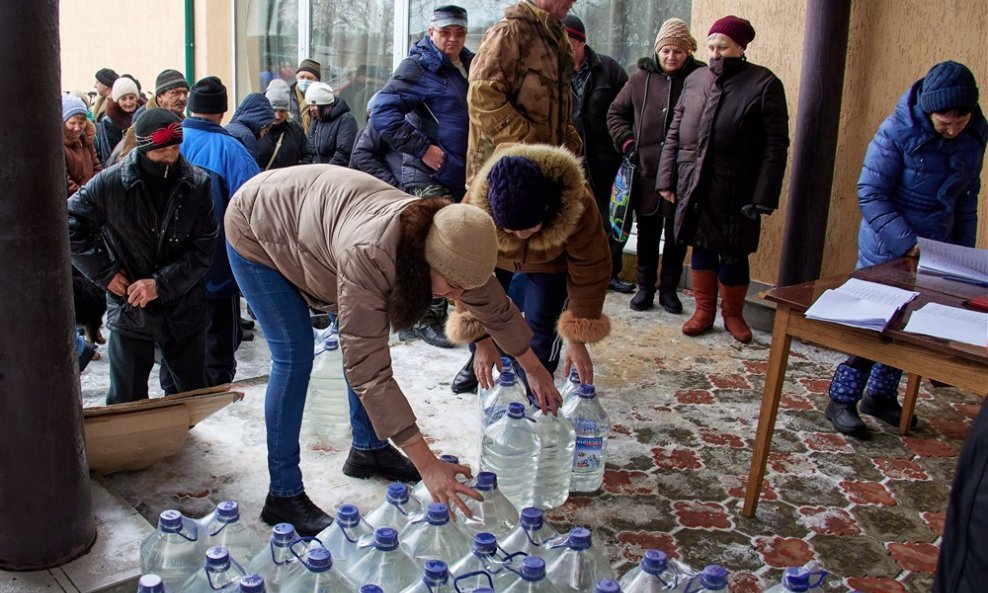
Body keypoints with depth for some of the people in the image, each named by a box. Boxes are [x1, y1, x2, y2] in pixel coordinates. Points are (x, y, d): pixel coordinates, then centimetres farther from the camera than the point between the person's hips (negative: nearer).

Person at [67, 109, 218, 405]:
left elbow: (203, 247, -7)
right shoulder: (109, 183, -10)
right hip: (130, 310, -1)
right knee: (127, 402, 8)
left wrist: (162, 284, -17)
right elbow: (69, 227, 0)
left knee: (194, 393, 15)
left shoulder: (197, 184, -7)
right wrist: (105, 272, -6)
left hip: (185, 310, 1)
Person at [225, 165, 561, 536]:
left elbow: (494, 306, -4)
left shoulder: (447, 244, -24)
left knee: (364, 337, 3)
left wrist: (534, 370, 7)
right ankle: (283, 495, -4)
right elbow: (368, 370, -43)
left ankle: (367, 449, 21)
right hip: (257, 232, -6)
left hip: (315, 214, 7)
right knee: (294, 356, -14)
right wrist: (427, 464, -43)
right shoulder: (368, 255, -45)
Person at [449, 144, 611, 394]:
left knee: (541, 321, -12)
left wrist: (578, 339, -25)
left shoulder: (578, 207, -43)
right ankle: (478, 361, 34)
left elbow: (590, 272, -29)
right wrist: (482, 339, -29)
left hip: (550, 262, -1)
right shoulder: (475, 206, -42)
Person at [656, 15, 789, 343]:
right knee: (701, 248, 12)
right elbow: (674, 134, 12)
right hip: (693, 186, 4)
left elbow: (775, 145, -8)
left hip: (734, 190, -3)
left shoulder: (764, 84, -5)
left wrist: (762, 196, -14)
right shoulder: (694, 80, 8)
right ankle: (704, 310, 27)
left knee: (733, 254, 6)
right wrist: (666, 179, 5)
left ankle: (733, 314, 25)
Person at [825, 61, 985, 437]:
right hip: (888, 251, -5)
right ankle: (842, 401, 10)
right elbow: (870, 195, -18)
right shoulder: (899, 131, -18)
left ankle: (881, 396, 28)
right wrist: (907, 243, -25)